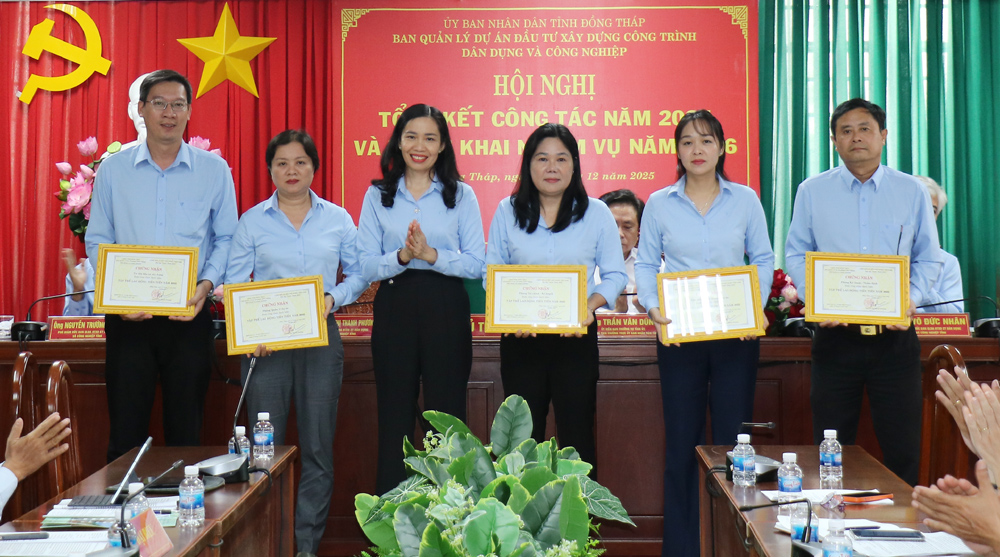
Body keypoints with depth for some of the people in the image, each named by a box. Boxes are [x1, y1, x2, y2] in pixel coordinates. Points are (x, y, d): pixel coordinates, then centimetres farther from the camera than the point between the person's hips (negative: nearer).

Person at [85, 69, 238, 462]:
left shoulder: (214, 170, 4)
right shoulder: (112, 170, 5)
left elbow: (227, 238, 5)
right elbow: (97, 241, 6)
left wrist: (206, 285, -11)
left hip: (189, 315, 0)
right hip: (128, 316, 0)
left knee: (186, 430, 6)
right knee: (126, 432, 4)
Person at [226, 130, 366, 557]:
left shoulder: (337, 218, 8)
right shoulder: (252, 221, 6)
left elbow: (359, 274, 10)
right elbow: (233, 284, 3)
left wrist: (333, 297, -9)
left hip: (321, 336, 1)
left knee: (318, 447, 3)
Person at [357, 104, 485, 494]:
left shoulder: (461, 195, 6)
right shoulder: (378, 195, 8)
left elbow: (477, 264, -2)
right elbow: (365, 266, 0)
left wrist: (431, 255, -15)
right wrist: (402, 257, -17)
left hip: (446, 310, -1)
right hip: (394, 309, 1)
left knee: (447, 416, 3)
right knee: (394, 417, 6)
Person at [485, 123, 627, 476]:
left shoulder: (596, 213, 3)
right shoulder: (507, 211, 6)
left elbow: (615, 274, 3)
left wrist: (591, 306, -16)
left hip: (577, 336, -1)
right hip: (520, 337, 1)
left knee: (576, 432, 4)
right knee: (523, 434, 7)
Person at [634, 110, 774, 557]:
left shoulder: (745, 199, 7)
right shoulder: (659, 203, 6)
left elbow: (763, 260, 8)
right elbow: (645, 263, 6)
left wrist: (755, 304, -7)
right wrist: (652, 305, -11)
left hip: (736, 332, 0)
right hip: (679, 334, 0)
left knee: (733, 436, 2)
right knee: (682, 440, 3)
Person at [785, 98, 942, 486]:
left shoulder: (912, 192, 7)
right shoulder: (812, 192, 6)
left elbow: (928, 258, 9)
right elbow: (796, 254, 7)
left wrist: (912, 299, -9)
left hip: (894, 334, 0)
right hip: (836, 333, 0)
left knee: (902, 446, 3)